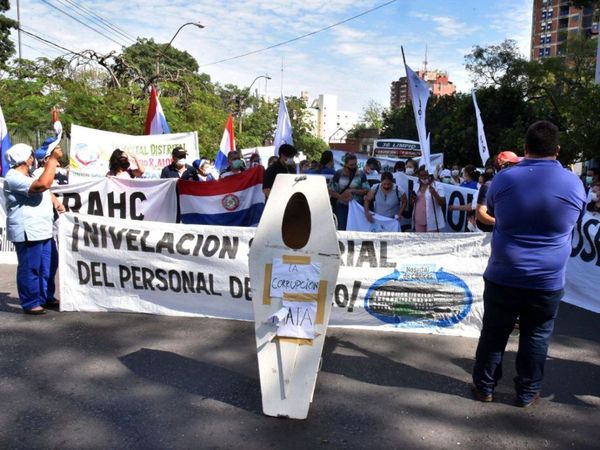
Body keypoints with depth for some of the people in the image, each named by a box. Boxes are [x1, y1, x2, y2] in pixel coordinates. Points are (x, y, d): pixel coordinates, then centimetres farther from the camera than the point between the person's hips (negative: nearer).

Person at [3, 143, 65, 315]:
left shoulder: (26, 176, 18)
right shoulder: (14, 178, -16)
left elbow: (45, 190, 32)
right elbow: (43, 184, -30)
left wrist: (56, 201, 11)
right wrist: (53, 159, -24)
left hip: (42, 230, 10)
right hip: (28, 233, -10)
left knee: (47, 267, 16)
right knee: (29, 269, -1)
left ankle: (46, 298, 27)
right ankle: (30, 303, 8)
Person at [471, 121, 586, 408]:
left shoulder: (504, 179, -8)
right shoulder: (574, 184, -6)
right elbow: (573, 222, 12)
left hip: (503, 278, 0)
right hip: (548, 282, 0)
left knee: (494, 333, 13)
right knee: (536, 338, 15)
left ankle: (484, 387, 25)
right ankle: (527, 393, 28)